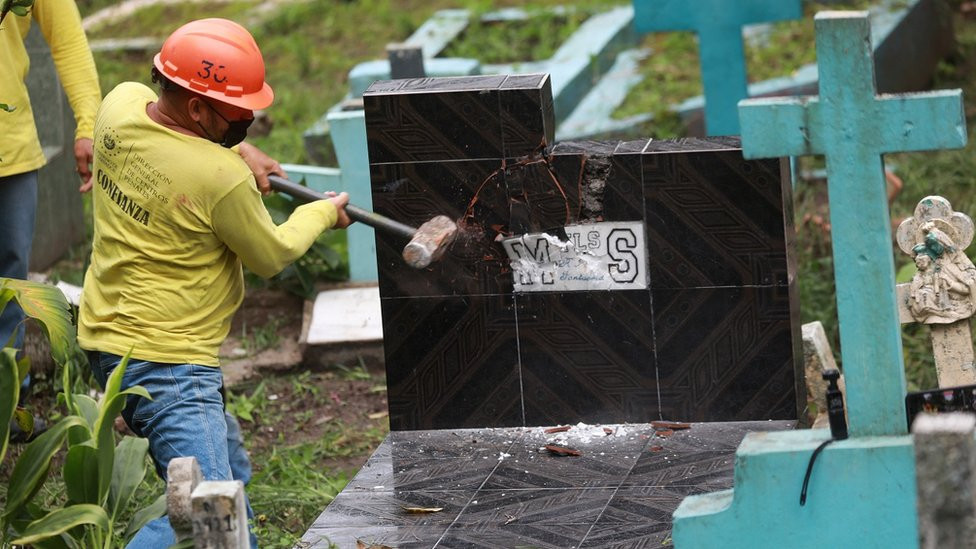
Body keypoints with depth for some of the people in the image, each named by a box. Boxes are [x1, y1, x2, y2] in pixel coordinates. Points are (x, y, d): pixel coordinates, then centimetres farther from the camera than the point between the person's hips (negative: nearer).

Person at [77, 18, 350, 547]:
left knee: (228, 479, 24)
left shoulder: (120, 104, -5)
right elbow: (270, 256, -5)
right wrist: (322, 213, 12)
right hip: (166, 360, -10)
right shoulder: (223, 179, -25)